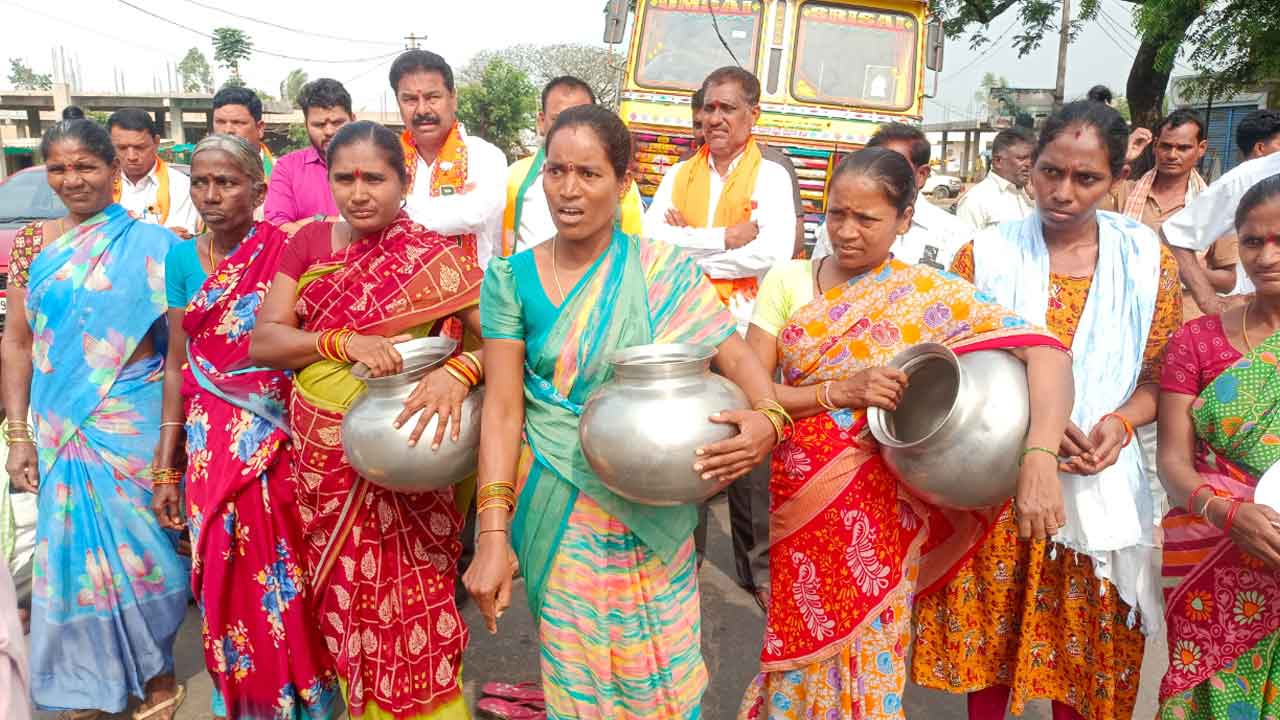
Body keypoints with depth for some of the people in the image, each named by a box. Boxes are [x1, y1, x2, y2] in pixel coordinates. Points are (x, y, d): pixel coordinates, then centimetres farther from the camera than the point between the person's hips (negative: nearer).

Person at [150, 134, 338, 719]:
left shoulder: (285, 250, -5)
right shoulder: (182, 258, 6)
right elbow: (177, 365, 9)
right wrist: (165, 469, 7)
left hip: (281, 440, -3)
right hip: (213, 446, 3)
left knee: (288, 575, 3)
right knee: (225, 577, 9)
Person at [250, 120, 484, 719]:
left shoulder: (436, 256, -7)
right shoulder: (309, 243, 4)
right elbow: (264, 339, -3)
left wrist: (459, 370, -33)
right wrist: (345, 342, -19)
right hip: (323, 458, 4)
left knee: (411, 612, 3)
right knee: (343, 602, 15)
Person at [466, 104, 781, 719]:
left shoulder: (665, 272, -5)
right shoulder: (511, 277, -4)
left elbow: (735, 354, -10)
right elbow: (503, 408, -7)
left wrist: (767, 416, -33)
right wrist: (492, 534, -14)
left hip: (649, 513, 0)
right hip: (556, 513, 0)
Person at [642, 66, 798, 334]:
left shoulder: (772, 177, 2)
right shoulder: (678, 174, 11)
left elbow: (774, 253, -14)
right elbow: (648, 240, -4)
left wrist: (687, 258, -7)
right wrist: (723, 238, -12)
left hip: (742, 321, -2)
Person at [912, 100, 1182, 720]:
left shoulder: (1150, 262, 1)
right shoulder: (985, 255, -4)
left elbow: (1158, 377, 7)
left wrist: (1120, 423, -14)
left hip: (1097, 488, 1)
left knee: (1085, 652, 12)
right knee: (987, 644, 11)